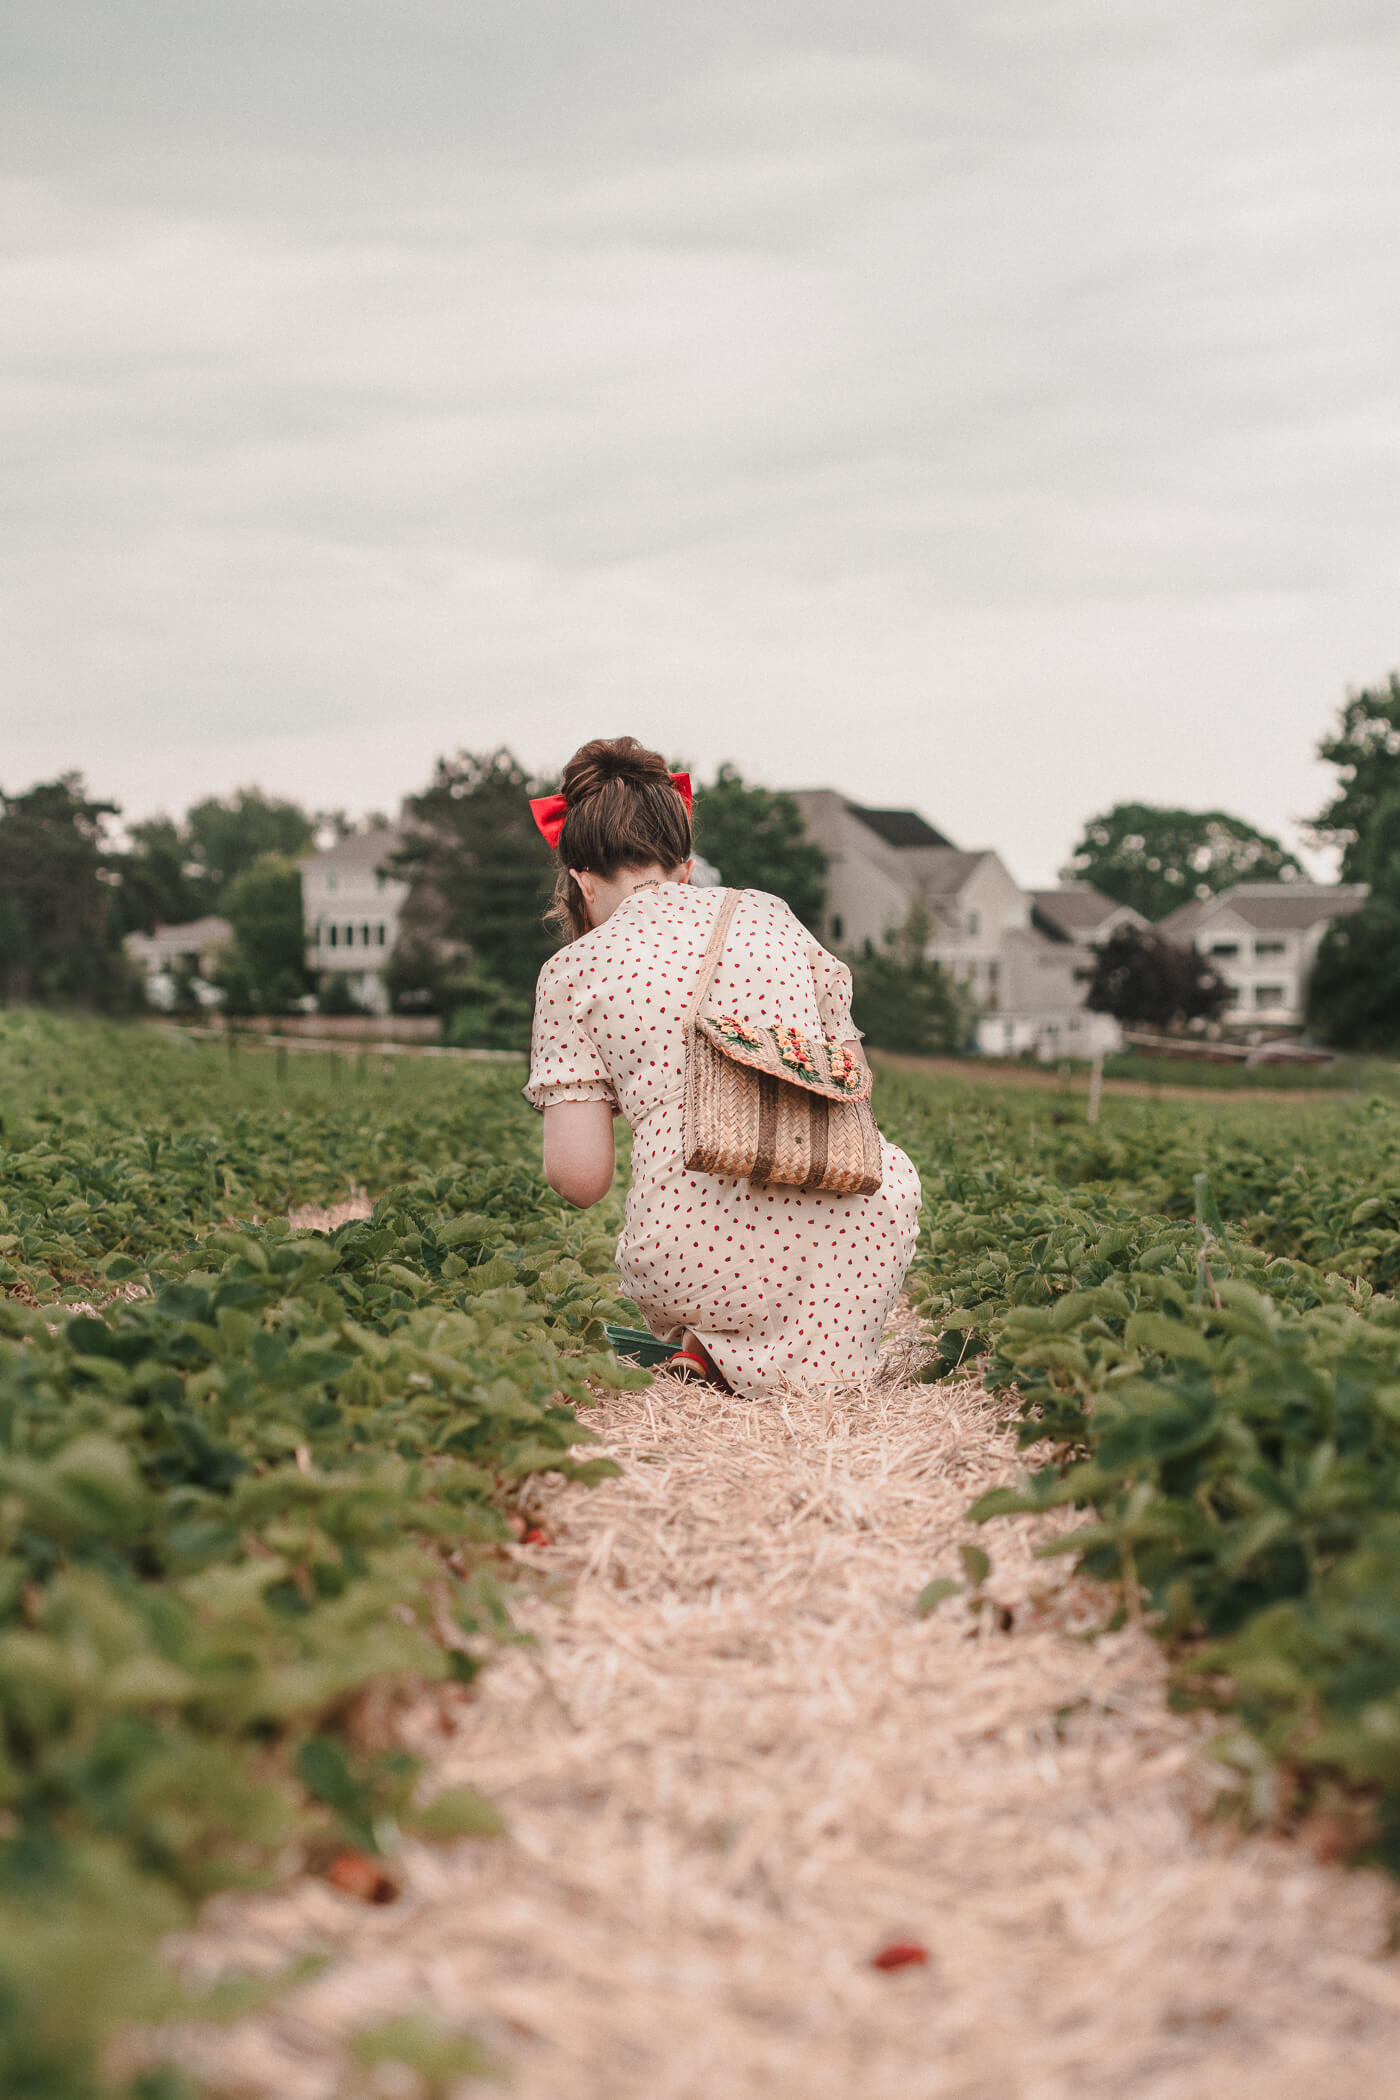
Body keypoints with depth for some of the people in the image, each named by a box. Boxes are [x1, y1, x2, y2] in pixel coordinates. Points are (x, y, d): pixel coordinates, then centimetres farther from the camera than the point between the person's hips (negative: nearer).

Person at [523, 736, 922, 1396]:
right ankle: (816, 1349, 15)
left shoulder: (573, 969, 5)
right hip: (847, 1231, 0)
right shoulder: (768, 913, 14)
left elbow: (579, 1179, 0)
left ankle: (714, 1351, 7)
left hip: (698, 1258, 0)